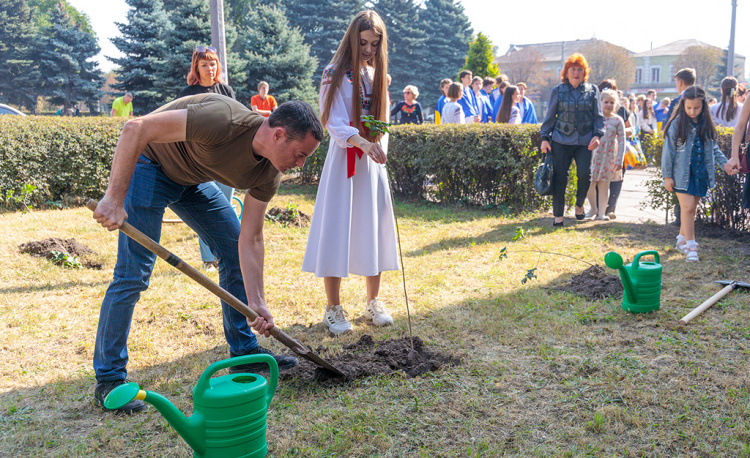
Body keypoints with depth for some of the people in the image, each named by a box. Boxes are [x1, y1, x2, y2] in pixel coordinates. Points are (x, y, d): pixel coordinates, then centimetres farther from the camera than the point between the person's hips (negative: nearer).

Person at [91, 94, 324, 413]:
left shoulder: (268, 174, -12)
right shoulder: (224, 120, -36)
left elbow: (250, 240, -8)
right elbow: (136, 128, -35)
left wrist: (257, 303, -12)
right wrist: (115, 199, -37)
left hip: (192, 179, 8)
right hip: (148, 164, -7)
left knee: (233, 250, 6)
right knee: (133, 273, -12)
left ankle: (244, 351, 19)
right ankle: (109, 379, 2)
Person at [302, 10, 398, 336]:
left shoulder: (377, 75, 13)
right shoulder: (335, 75, -5)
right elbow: (336, 125, -14)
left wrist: (380, 148, 5)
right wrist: (364, 144, -30)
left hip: (373, 162, 6)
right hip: (343, 161, -5)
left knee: (373, 231, 7)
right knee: (337, 232, -5)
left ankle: (373, 303, 20)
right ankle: (333, 309, 5)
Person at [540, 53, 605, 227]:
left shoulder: (592, 90, 9)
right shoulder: (558, 91, 7)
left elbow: (598, 116, 11)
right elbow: (550, 117, 11)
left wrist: (597, 134, -3)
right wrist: (545, 137, 4)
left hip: (584, 141, 1)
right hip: (561, 141, 0)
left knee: (585, 174, -12)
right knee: (559, 178, -2)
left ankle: (579, 204, 18)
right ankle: (558, 215, 10)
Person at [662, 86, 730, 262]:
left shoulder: (706, 124, 7)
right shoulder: (677, 124, -7)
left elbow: (713, 148, 15)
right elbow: (668, 150, -6)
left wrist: (724, 163, -1)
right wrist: (667, 176, -7)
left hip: (701, 173, 4)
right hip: (682, 173, -4)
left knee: (692, 208, 11)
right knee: (687, 207, -10)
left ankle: (682, 239, 28)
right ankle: (691, 246, -5)